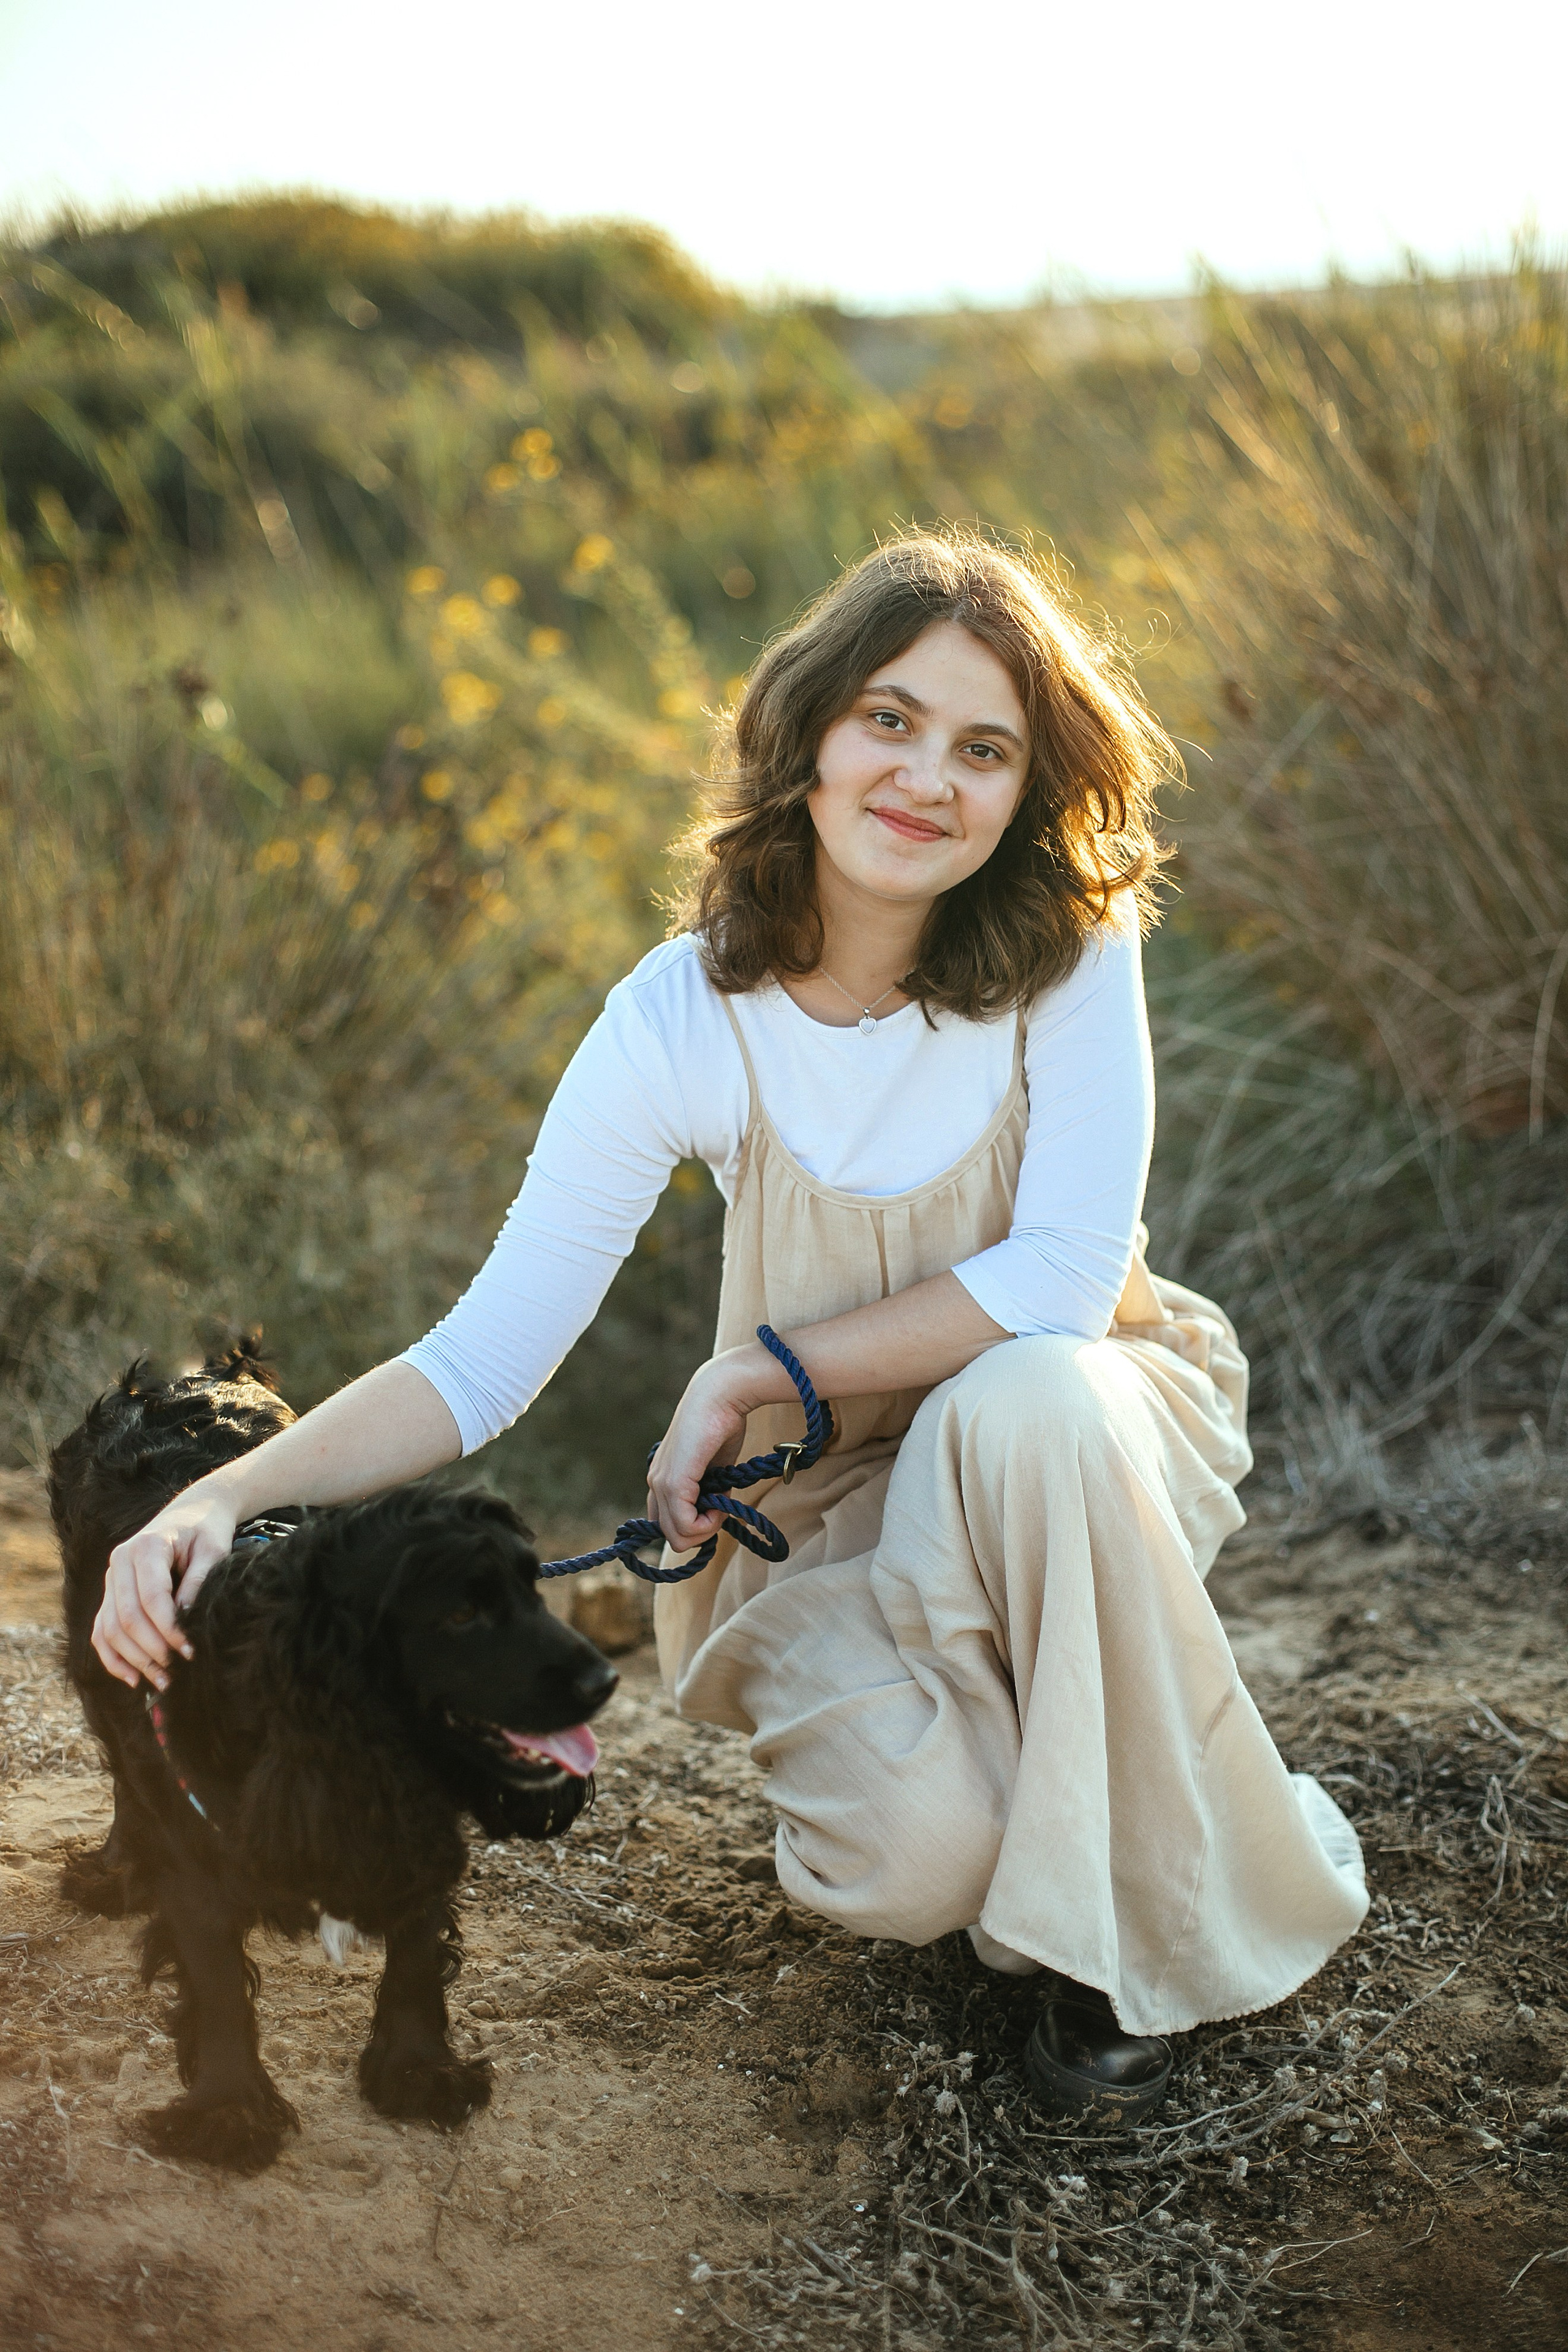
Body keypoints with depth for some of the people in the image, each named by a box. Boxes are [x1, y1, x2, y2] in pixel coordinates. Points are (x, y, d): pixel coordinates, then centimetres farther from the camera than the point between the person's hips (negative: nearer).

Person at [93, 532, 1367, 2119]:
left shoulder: (1069, 948, -18)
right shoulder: (685, 1020, -18)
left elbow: (1064, 1277, -23)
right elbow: (486, 1354, -18)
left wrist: (757, 1374, -22)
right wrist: (220, 1499, -31)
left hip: (1082, 1411, 1)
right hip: (832, 1502, -1)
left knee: (1027, 1399, -37)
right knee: (912, 1861, -28)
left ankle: (1147, 1926, -14)